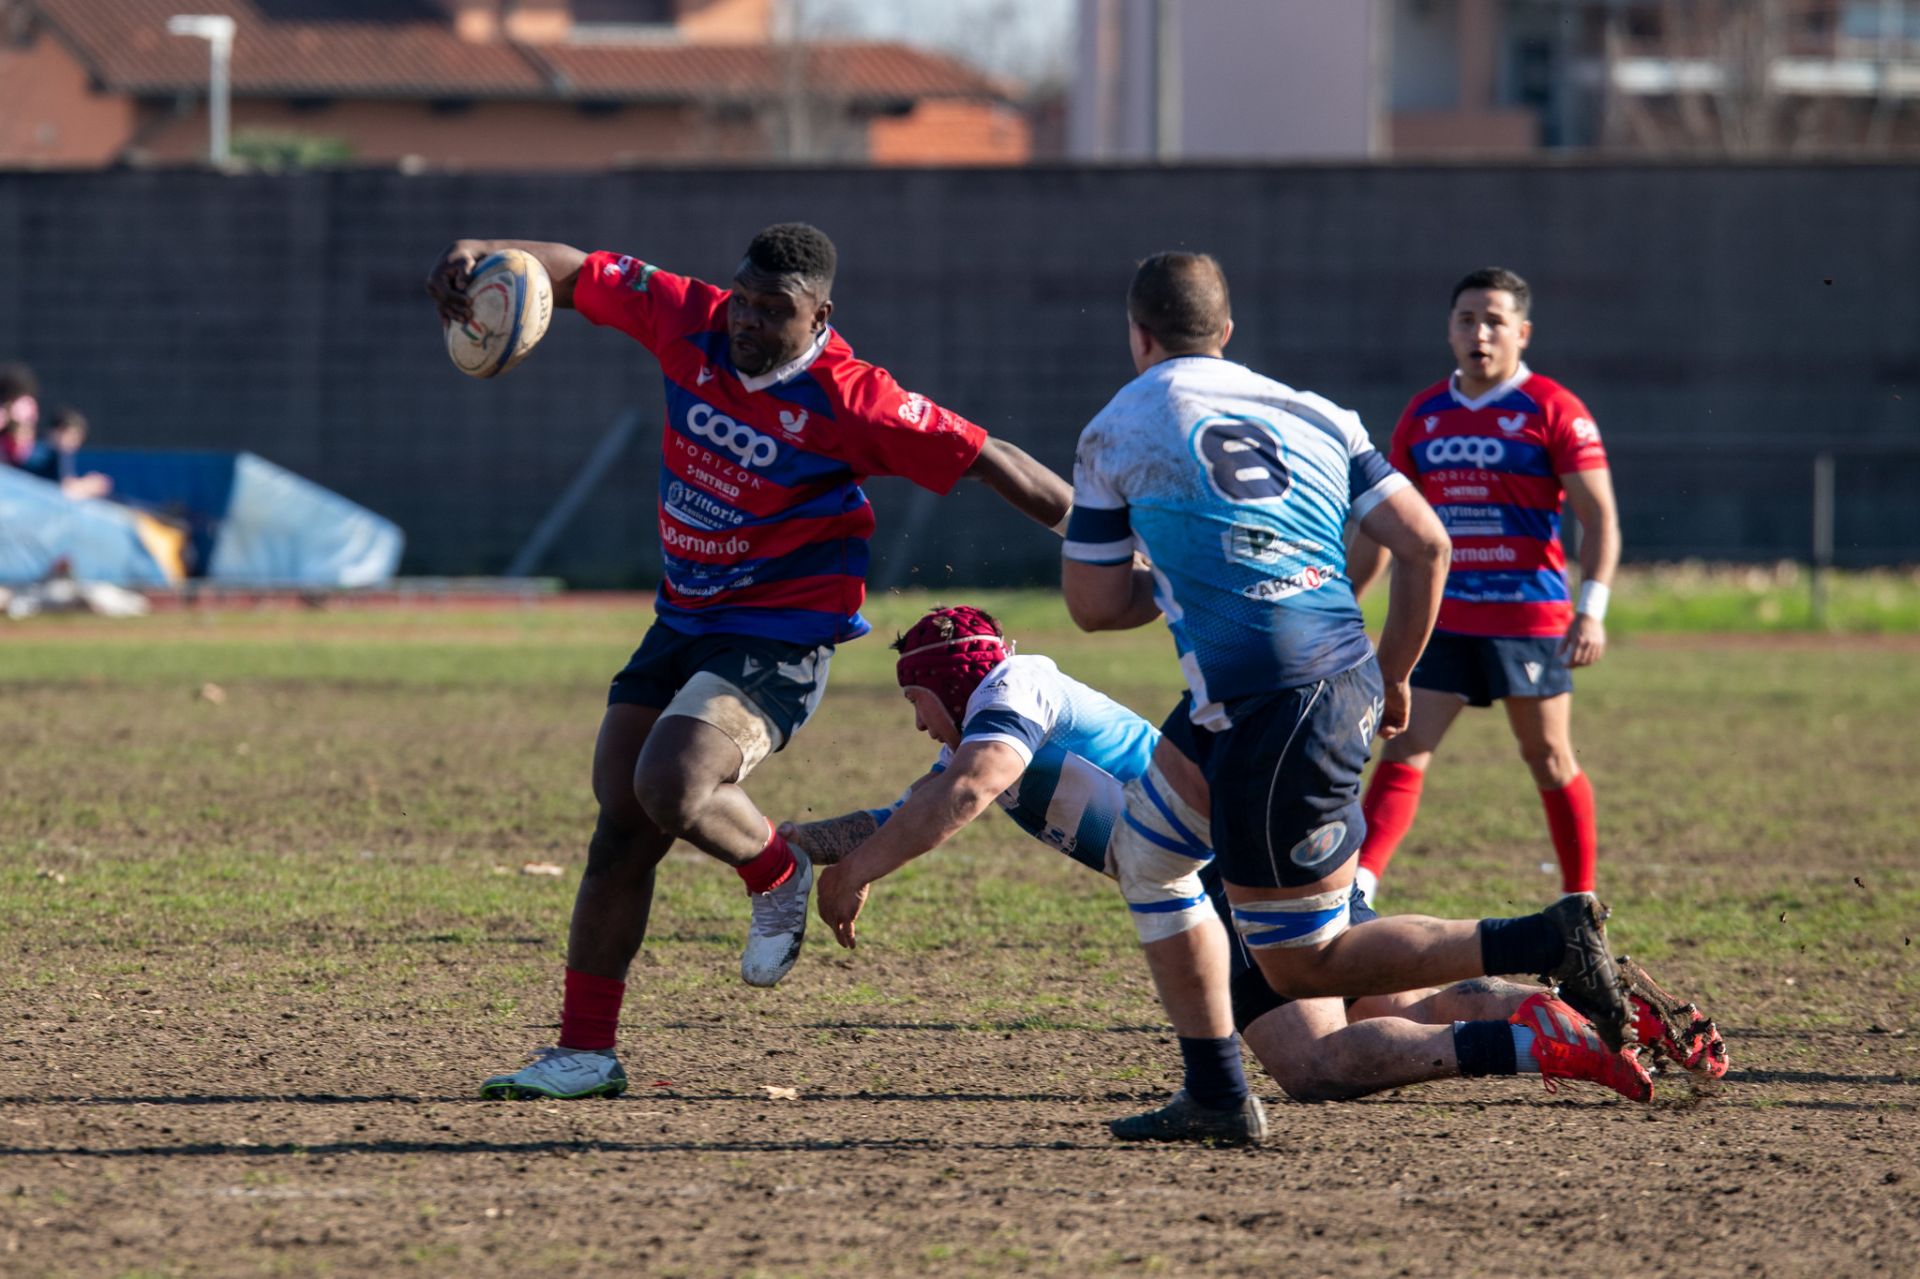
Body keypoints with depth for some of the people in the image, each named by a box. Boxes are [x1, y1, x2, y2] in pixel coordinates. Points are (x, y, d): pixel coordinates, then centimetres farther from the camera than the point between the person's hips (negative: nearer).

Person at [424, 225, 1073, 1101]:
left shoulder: (849, 402, -19)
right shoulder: (690, 322, -5)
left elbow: (987, 462, -15)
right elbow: (579, 273, 2)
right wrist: (479, 255, -17)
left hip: (780, 636, -6)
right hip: (683, 622, 6)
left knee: (670, 788, -27)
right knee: (620, 831, 4)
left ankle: (778, 878, 5)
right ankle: (585, 1050, 13)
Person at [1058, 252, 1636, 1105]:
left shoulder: (1113, 435, 3)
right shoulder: (1311, 414, 15)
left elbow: (1095, 605, 8)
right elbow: (1425, 545, 9)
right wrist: (1391, 677, 21)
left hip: (1276, 718, -8)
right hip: (1345, 687, 8)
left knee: (1300, 966, -3)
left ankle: (1545, 942, -15)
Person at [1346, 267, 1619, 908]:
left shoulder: (1552, 411, -5)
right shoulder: (1424, 415, 10)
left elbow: (1599, 517, -8)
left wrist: (1592, 608, -19)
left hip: (1529, 617, -4)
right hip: (1442, 618, 4)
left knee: (1549, 760, 6)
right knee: (1402, 751, -7)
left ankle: (1582, 903, 18)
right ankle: (1356, 890, -14)